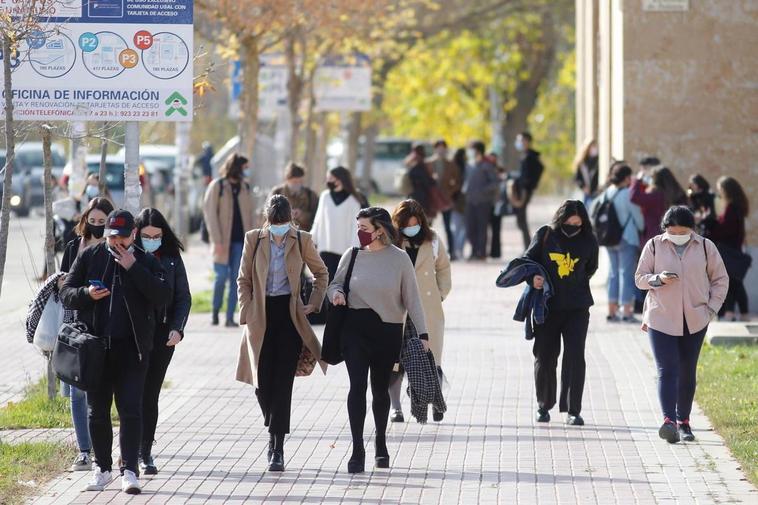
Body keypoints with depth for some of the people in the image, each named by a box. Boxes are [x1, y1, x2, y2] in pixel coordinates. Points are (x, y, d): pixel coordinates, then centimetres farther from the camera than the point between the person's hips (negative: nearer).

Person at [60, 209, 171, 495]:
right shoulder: (90, 257, 7)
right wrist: (86, 293, -14)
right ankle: (103, 468, 21)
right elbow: (66, 293, 8)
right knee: (97, 411, 9)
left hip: (131, 349, -2)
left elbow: (163, 297, -10)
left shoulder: (146, 263, 4)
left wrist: (133, 268, -14)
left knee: (131, 410, -8)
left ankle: (129, 471, -8)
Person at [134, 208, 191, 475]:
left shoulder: (171, 258, 8)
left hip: (162, 335, 2)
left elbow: (183, 296, 9)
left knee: (150, 394, 2)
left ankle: (144, 453, 8)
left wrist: (177, 328, -5)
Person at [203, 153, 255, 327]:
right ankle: (215, 312, 15)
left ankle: (230, 317, 2)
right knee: (221, 277, -5)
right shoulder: (217, 187, -3)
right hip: (224, 240, -4)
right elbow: (210, 214, -6)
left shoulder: (245, 187, 11)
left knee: (236, 278, 0)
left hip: (240, 241, 4)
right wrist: (217, 240, -13)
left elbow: (249, 214, 15)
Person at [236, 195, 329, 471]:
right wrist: (247, 311, 0)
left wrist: (314, 303, 5)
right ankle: (274, 431, 27)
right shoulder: (254, 240, 2)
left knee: (283, 382, -6)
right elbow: (244, 279, 9)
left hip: (289, 314, -1)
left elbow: (321, 273, 15)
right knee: (262, 382, -1)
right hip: (261, 318, 1)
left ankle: (277, 447, -2)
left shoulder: (302, 240, 1)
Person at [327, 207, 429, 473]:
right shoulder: (352, 255, 2)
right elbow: (336, 283, 15)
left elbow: (412, 298, 0)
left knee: (380, 388, 11)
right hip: (355, 328, 1)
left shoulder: (399, 259, -2)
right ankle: (357, 450, -9)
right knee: (357, 385, -10)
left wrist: (422, 332, -4)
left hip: (388, 331, -1)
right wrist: (336, 293, -10)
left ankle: (381, 444, 31)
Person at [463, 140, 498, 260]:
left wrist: (483, 190, -17)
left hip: (483, 201, -6)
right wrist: (465, 188, 7)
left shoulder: (486, 166, -6)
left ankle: (481, 252, 3)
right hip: (470, 201, 6)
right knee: (470, 228, 4)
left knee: (481, 227, -3)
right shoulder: (469, 166, 13)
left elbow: (495, 182, -8)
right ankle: (475, 250, 15)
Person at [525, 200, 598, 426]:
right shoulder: (545, 236, -2)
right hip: (547, 305, 0)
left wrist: (576, 284, 5)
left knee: (575, 356, -9)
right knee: (545, 357, 7)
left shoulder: (588, 242, 1)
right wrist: (533, 277, -16)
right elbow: (527, 261, 3)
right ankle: (543, 406, 24)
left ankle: (573, 410, -3)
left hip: (577, 307, 0)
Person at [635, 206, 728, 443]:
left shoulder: (705, 247, 2)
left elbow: (720, 279, 11)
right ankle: (669, 421, -24)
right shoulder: (654, 246, 0)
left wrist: (711, 308, 1)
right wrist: (658, 279, -15)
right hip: (661, 319, -2)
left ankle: (683, 421, 21)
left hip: (694, 321, 2)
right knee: (667, 370, -13)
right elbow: (640, 278, 5)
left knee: (687, 373, 9)